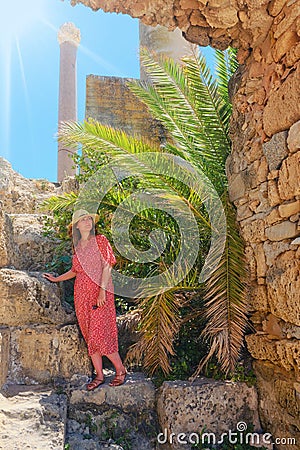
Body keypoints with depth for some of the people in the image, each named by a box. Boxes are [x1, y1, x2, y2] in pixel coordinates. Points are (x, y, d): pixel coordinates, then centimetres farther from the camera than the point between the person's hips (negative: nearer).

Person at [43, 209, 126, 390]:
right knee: (89, 336, 6)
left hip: (100, 293, -5)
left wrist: (102, 290, -17)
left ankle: (121, 370, 7)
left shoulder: (100, 240, -1)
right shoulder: (77, 246, 14)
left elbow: (107, 267, -8)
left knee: (100, 334, -10)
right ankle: (99, 375, 16)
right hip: (82, 294, 6)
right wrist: (57, 279, 25)